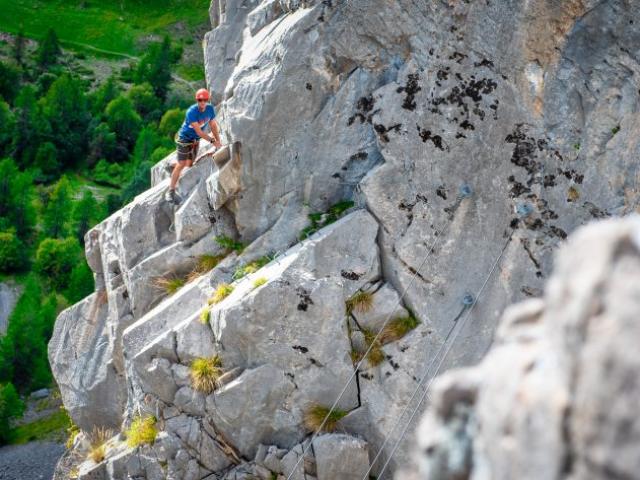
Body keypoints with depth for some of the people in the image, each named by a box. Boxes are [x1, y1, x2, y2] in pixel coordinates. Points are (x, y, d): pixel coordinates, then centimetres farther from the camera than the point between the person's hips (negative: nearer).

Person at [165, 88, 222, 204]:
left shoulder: (210, 109, -13)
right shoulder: (191, 112, -31)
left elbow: (213, 126, -2)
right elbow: (198, 131, -30)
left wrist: (218, 141, -4)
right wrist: (212, 141, -30)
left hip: (195, 140, 6)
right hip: (184, 138, -6)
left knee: (190, 164, 12)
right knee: (181, 164, -11)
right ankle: (171, 191, -8)